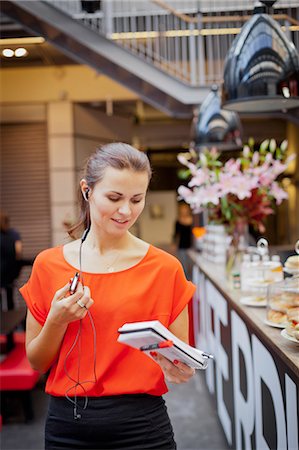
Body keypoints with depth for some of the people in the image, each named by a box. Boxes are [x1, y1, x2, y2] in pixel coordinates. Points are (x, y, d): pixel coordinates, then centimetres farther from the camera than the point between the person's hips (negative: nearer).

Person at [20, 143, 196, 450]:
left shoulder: (165, 268, -7)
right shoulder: (49, 265, -2)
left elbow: (180, 361, 1)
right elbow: (37, 362, 3)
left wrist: (177, 371, -21)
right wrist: (58, 320, -15)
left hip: (141, 425, -1)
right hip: (67, 424, 2)